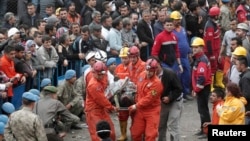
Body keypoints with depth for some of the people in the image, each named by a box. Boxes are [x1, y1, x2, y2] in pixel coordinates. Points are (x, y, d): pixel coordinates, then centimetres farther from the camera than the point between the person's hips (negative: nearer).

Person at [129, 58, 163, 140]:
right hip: (140, 110, 7)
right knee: (135, 133, 13)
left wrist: (136, 106, -17)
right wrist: (136, 103, 16)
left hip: (152, 111, -6)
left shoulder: (157, 83, -23)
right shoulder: (142, 75, 0)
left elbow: (149, 99, -24)